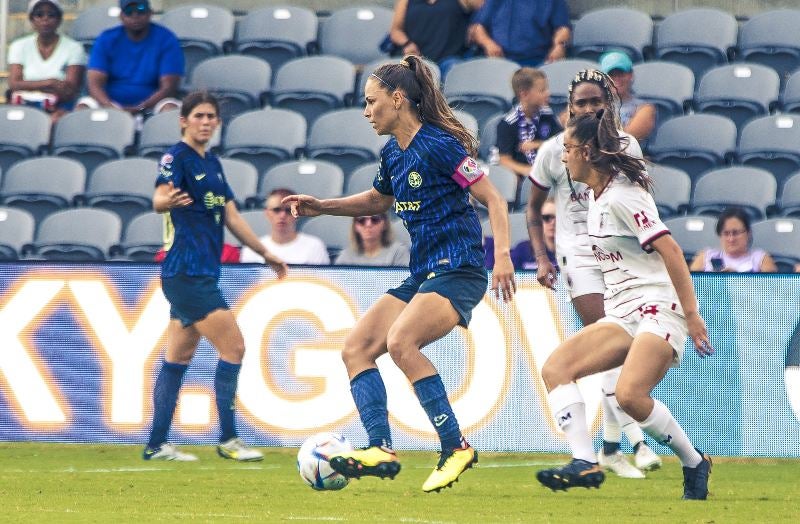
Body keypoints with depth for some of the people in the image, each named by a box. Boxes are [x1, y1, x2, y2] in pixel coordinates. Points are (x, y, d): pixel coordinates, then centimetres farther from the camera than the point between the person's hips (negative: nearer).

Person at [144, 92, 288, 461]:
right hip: (187, 273, -9)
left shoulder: (212, 164, 16)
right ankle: (228, 439, -5)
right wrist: (168, 200, -52)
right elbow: (159, 199, -28)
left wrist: (265, 253, 27)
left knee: (179, 358, 9)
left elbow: (231, 217, 24)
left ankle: (157, 445, 12)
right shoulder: (176, 158, -10)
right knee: (233, 347, -10)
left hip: (202, 274, 9)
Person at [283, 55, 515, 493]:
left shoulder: (438, 145, -14)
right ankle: (381, 451, -10)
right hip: (422, 274, 9)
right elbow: (378, 200, 33)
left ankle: (455, 447, -21)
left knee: (400, 342, -29)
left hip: (458, 271, -9)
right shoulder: (393, 154, 12)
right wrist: (321, 207, 22)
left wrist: (502, 254, -26)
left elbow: (493, 199, -13)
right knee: (356, 347, -1)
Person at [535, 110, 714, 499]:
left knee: (630, 394, -28)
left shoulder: (621, 197, -14)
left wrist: (691, 313, -19)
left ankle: (695, 465, -7)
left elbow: (670, 251, -18)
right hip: (622, 314, 9)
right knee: (555, 369, -10)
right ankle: (585, 463, -21)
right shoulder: (596, 196, 15)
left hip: (658, 310, -9)